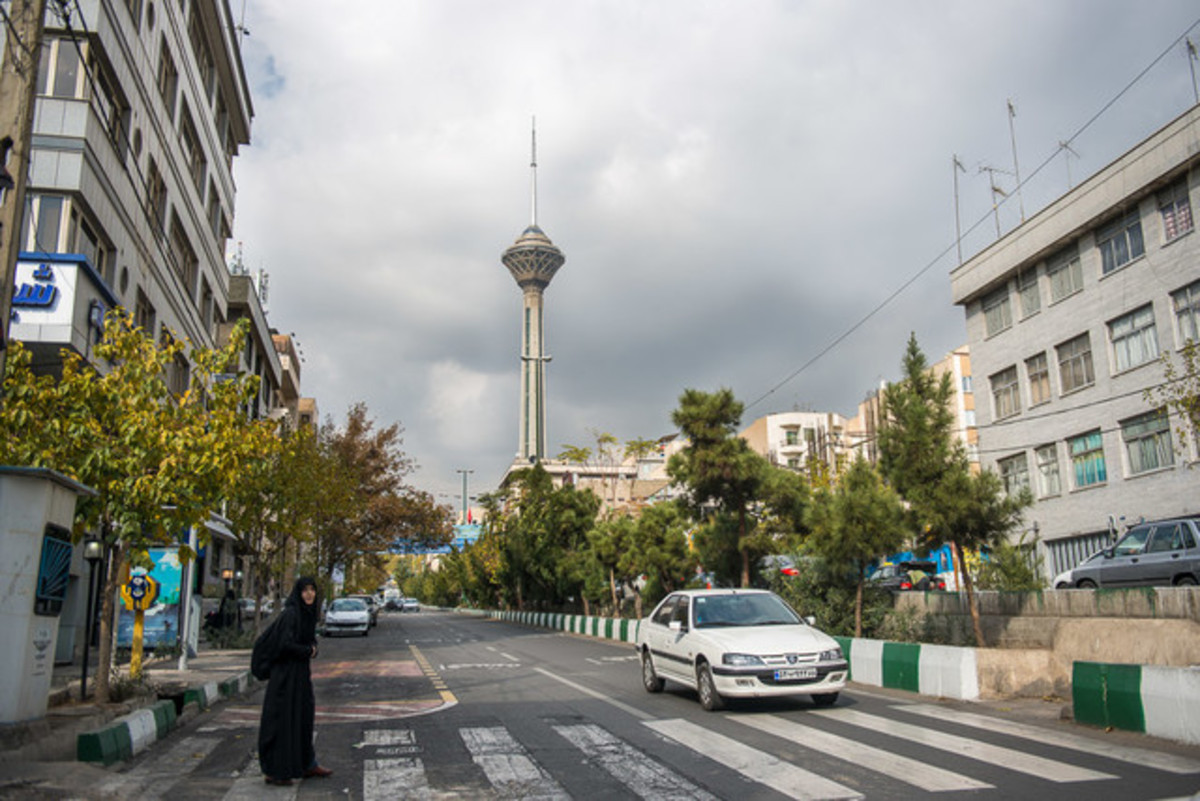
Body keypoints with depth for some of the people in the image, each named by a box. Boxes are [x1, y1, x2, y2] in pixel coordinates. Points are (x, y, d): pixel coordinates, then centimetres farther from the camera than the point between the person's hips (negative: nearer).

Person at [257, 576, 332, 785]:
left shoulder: (308, 613, 9)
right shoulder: (290, 613, -17)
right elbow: (285, 643, -26)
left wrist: (312, 649, -1)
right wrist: (308, 651, -11)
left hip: (300, 673, 9)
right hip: (286, 674, -9)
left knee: (304, 716, 16)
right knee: (283, 719, -2)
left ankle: (307, 765, 28)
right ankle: (273, 772, 8)